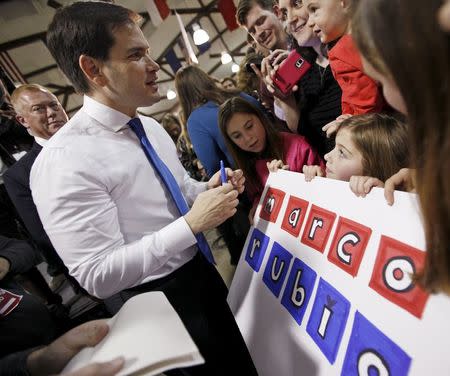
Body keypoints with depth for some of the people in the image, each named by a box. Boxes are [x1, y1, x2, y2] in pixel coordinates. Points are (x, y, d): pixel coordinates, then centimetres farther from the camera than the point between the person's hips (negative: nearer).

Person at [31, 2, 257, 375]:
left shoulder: (151, 127, 2)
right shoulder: (64, 162, -24)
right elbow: (98, 276, -26)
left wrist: (208, 189, -8)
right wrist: (192, 223, -29)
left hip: (202, 273, 8)